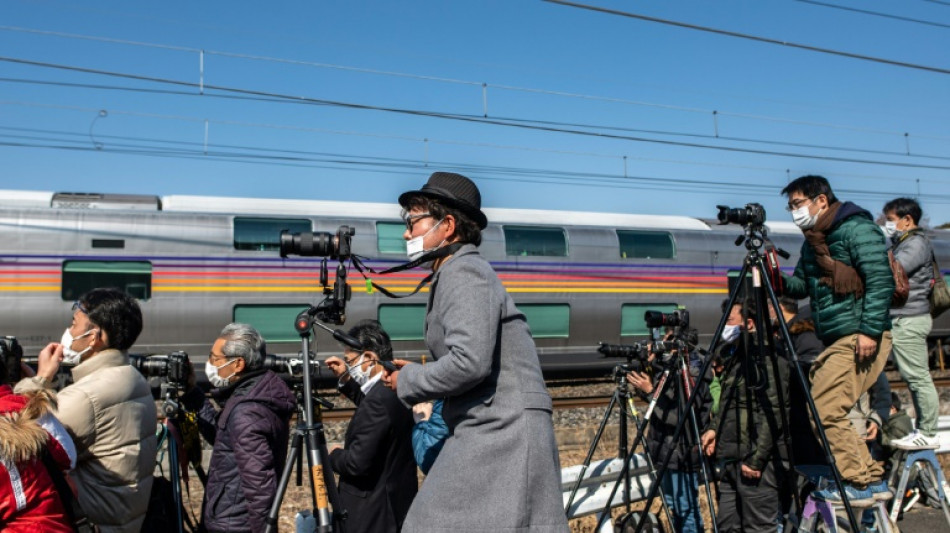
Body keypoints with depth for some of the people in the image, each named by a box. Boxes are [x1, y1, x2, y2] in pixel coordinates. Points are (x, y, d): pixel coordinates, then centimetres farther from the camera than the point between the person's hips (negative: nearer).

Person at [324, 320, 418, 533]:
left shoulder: (380, 399, -26)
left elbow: (357, 463, -26)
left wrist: (334, 455, -6)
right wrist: (346, 380, 13)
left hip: (375, 512, -9)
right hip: (397, 500, 9)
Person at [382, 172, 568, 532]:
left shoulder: (465, 273, -11)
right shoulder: (452, 275, 19)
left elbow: (470, 363, -23)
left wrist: (407, 382, -9)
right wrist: (415, 374, 10)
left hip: (503, 431, -10)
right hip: (486, 432, 10)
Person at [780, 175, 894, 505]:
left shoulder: (856, 229, -9)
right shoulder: (812, 241, 18)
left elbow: (882, 281, -15)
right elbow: (801, 286, 21)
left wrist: (870, 331, -21)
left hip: (860, 339, -9)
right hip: (835, 341, 9)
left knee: (824, 411, -11)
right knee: (829, 411, 9)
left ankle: (857, 483, 1)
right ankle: (872, 478, 20)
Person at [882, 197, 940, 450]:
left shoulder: (917, 242, -9)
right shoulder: (903, 242, 21)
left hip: (908, 320, -10)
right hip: (903, 319, 10)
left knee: (918, 377, -7)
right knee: (917, 377, 12)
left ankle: (928, 435, -3)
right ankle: (923, 430, 17)